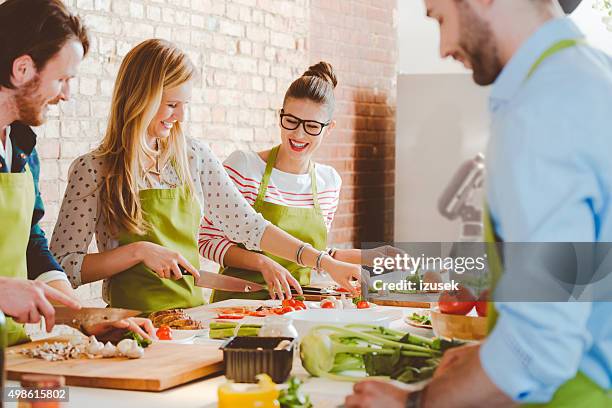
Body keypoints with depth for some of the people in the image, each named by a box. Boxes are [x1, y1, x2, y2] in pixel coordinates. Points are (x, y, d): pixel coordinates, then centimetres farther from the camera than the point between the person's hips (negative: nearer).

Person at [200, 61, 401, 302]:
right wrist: (263, 263, -19)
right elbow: (207, 239, -8)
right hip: (240, 299, -1)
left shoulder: (329, 181, 7)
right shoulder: (243, 165, -8)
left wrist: (365, 257, 8)